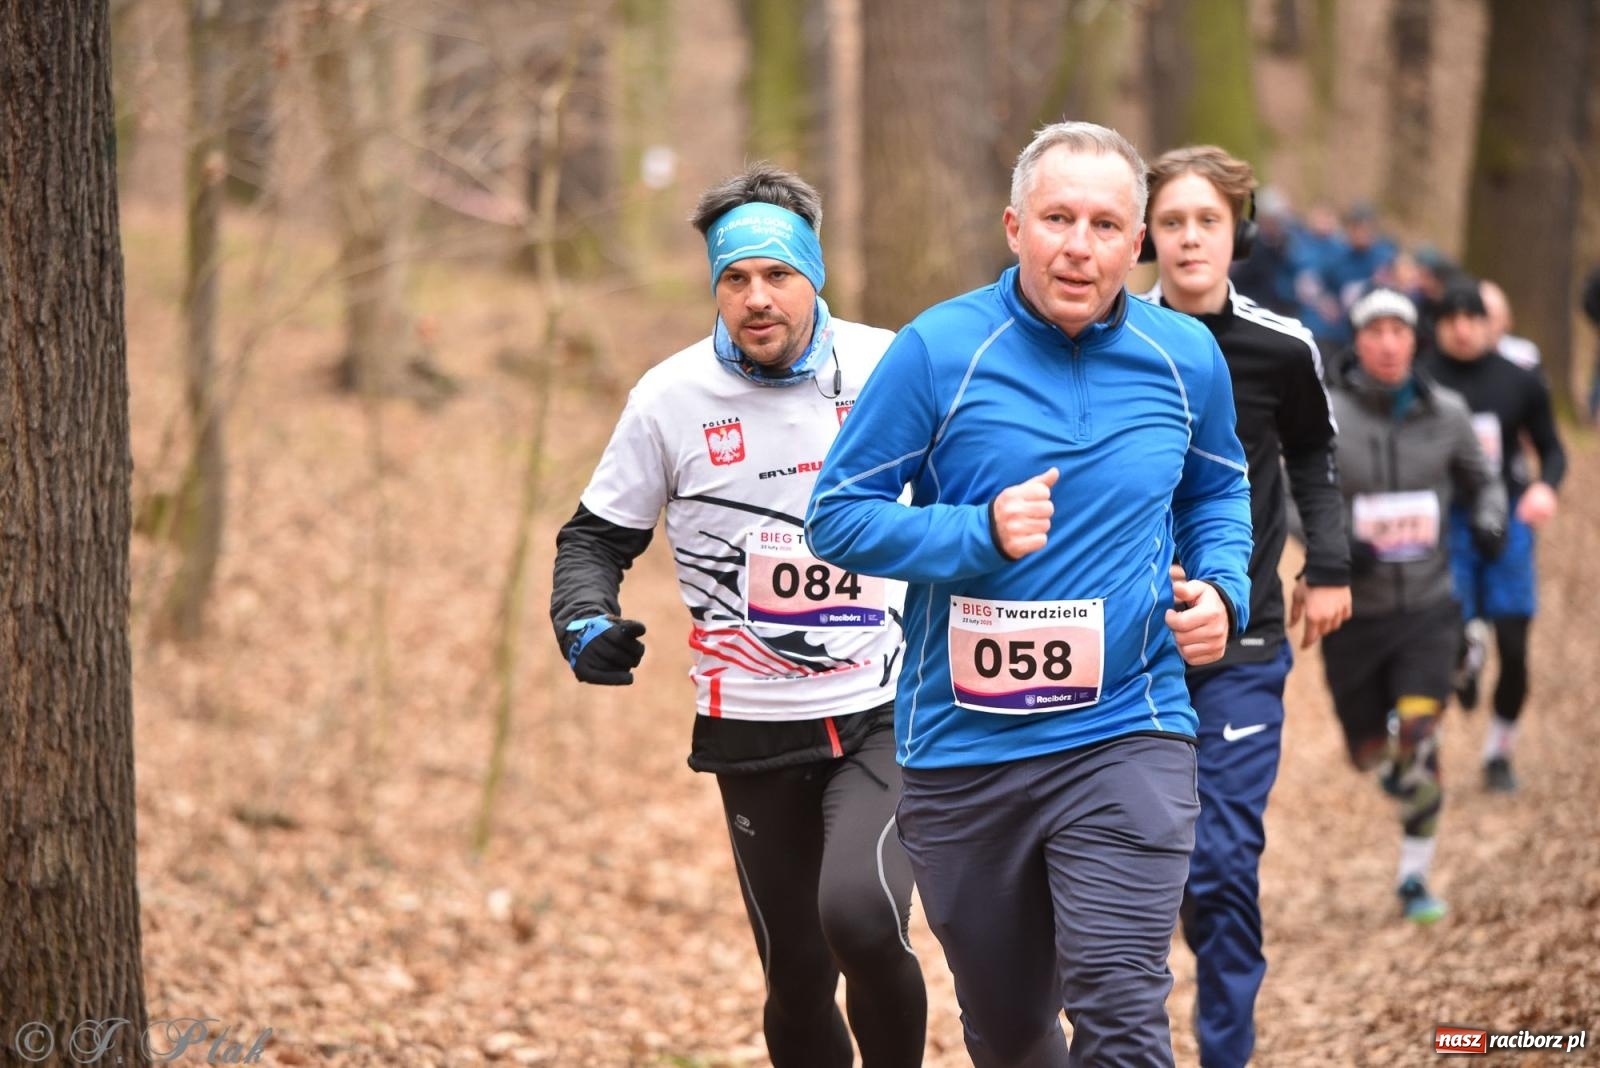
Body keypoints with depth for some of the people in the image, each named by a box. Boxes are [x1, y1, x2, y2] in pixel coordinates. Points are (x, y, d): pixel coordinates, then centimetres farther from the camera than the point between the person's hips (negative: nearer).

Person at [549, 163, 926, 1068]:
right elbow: (597, 536, 7)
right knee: (798, 980, 6)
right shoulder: (672, 398, -3)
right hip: (753, 732, 2)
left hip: (885, 717, -2)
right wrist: (587, 623, -12)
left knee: (860, 915, -25)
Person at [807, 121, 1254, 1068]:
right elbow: (838, 513, -5)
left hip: (1127, 738, 0)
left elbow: (1218, 493, 21)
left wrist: (1222, 589, 1)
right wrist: (981, 533, -19)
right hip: (963, 750, 0)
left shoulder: (1185, 357, 2)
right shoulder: (938, 352, -7)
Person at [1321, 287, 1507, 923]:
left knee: (1418, 739, -16)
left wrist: (1489, 519, -7)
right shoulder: (1326, 416, -7)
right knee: (1370, 753, 10)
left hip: (1426, 607, 0)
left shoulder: (1445, 413, 1)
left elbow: (1481, 482, 15)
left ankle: (1415, 878, -3)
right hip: (1353, 611, 0)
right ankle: (1396, 769, 49)